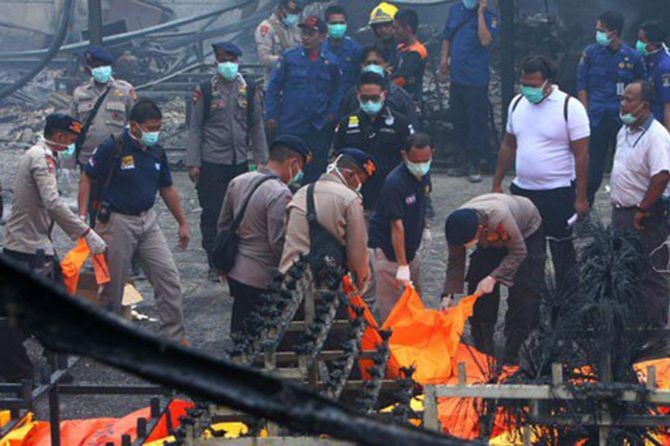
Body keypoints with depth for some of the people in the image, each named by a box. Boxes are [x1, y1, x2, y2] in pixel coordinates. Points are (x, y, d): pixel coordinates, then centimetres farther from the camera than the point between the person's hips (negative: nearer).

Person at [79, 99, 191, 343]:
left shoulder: (157, 152, 4)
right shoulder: (112, 148, -14)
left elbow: (167, 188, 16)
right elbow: (87, 179, -6)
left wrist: (182, 222, 18)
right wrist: (82, 216, -15)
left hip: (148, 221, 5)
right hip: (117, 221, -5)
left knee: (169, 277, -1)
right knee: (113, 284, 5)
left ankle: (175, 336, 6)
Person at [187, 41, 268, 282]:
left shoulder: (249, 90, 7)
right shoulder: (205, 90, -1)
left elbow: (257, 126, 12)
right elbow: (195, 127, 0)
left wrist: (261, 160, 8)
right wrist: (193, 163, -5)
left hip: (240, 162, 3)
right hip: (212, 163, -3)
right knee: (212, 215, 0)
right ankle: (215, 264, 8)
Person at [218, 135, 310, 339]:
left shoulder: (238, 182, 5)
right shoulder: (280, 194, -21)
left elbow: (223, 225, 13)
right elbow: (279, 244, -22)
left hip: (235, 272, 8)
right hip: (262, 280, -8)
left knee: (239, 333, 18)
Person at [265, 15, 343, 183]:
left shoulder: (330, 61, 2)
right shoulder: (289, 58, -3)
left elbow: (337, 89, 15)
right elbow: (273, 87, 1)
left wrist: (332, 113, 5)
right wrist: (271, 116, -2)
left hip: (319, 129, 2)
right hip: (289, 126, -2)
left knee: (315, 171, 8)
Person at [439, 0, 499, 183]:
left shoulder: (489, 15, -8)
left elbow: (486, 40, -23)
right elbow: (447, 37, 18)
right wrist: (444, 59, 8)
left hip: (476, 80, -6)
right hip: (456, 77, 6)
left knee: (477, 122, -2)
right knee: (459, 122, 14)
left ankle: (475, 165, 5)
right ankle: (461, 162, 24)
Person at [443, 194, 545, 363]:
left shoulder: (499, 218, -45)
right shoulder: (457, 226, -28)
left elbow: (518, 252, -33)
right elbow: (455, 263, -16)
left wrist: (493, 278, -40)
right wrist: (448, 295, -25)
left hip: (527, 233, -5)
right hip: (494, 238, 5)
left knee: (524, 294, -15)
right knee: (477, 285, -4)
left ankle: (511, 356, -9)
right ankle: (483, 352, 8)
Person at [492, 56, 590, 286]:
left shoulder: (570, 107, -14)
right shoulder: (517, 103, 4)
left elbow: (581, 155, -13)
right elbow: (508, 145, 14)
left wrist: (581, 198, -15)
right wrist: (497, 183, 12)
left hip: (558, 193, -6)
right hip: (522, 190, 6)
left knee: (561, 250, 5)